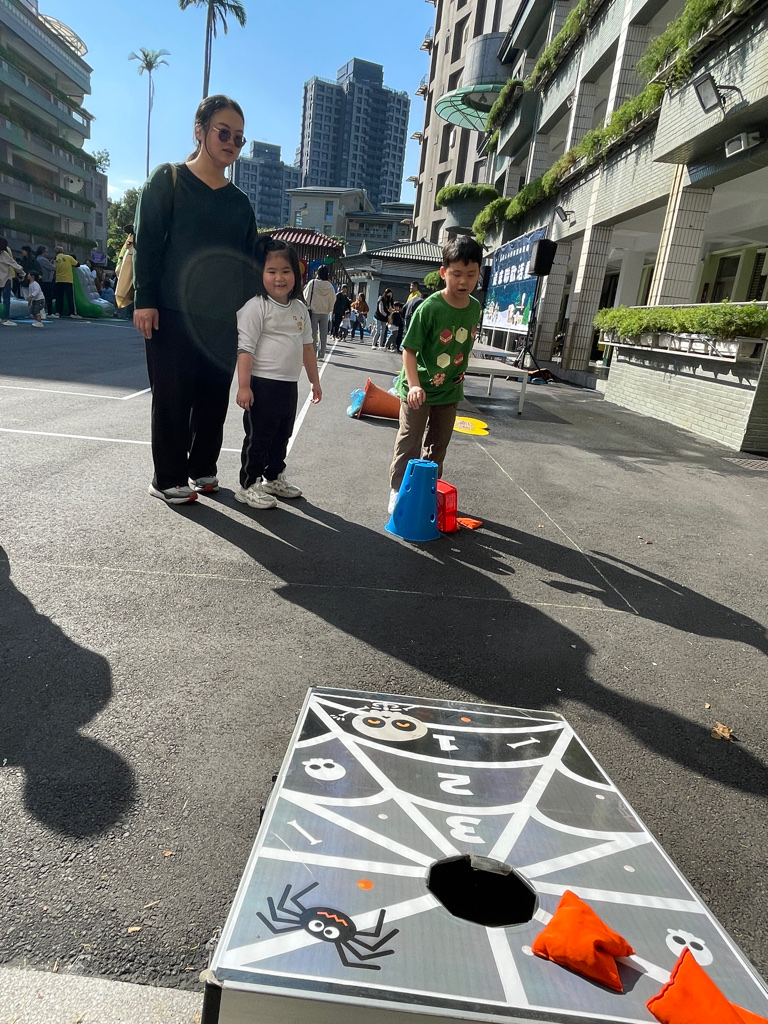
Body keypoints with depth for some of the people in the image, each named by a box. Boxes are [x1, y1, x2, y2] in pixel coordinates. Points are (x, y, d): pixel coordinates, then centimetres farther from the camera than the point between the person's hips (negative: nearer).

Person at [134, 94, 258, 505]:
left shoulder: (240, 202, 16)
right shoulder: (167, 179, 4)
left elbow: (249, 259, 17)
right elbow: (146, 243, -3)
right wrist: (144, 300, -12)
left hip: (224, 317, 4)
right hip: (172, 312, -4)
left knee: (214, 395, 7)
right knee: (172, 397, -1)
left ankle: (202, 467, 22)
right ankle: (167, 478, 10)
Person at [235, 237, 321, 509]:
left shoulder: (300, 309, 10)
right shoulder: (256, 307, -11)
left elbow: (307, 347, 17)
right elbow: (245, 348, -15)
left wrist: (314, 380, 18)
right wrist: (243, 386, -20)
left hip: (289, 386, 7)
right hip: (263, 384, -7)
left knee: (282, 436, 17)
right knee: (258, 438, 0)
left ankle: (274, 478, 33)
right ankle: (248, 485, 12)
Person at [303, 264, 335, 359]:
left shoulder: (312, 283, -10)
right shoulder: (329, 286, -3)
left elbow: (305, 295, -2)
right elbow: (333, 299, 4)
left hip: (313, 311, -2)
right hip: (325, 312, 2)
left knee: (313, 333, 3)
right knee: (323, 334, 8)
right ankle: (321, 354, 8)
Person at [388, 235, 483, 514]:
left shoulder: (476, 308, -4)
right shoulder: (429, 308, -21)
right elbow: (409, 350, -20)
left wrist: (458, 374, 15)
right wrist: (414, 385, -31)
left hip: (450, 391, 6)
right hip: (419, 390, -5)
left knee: (438, 446, 17)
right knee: (409, 444, 6)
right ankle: (397, 490, 21)